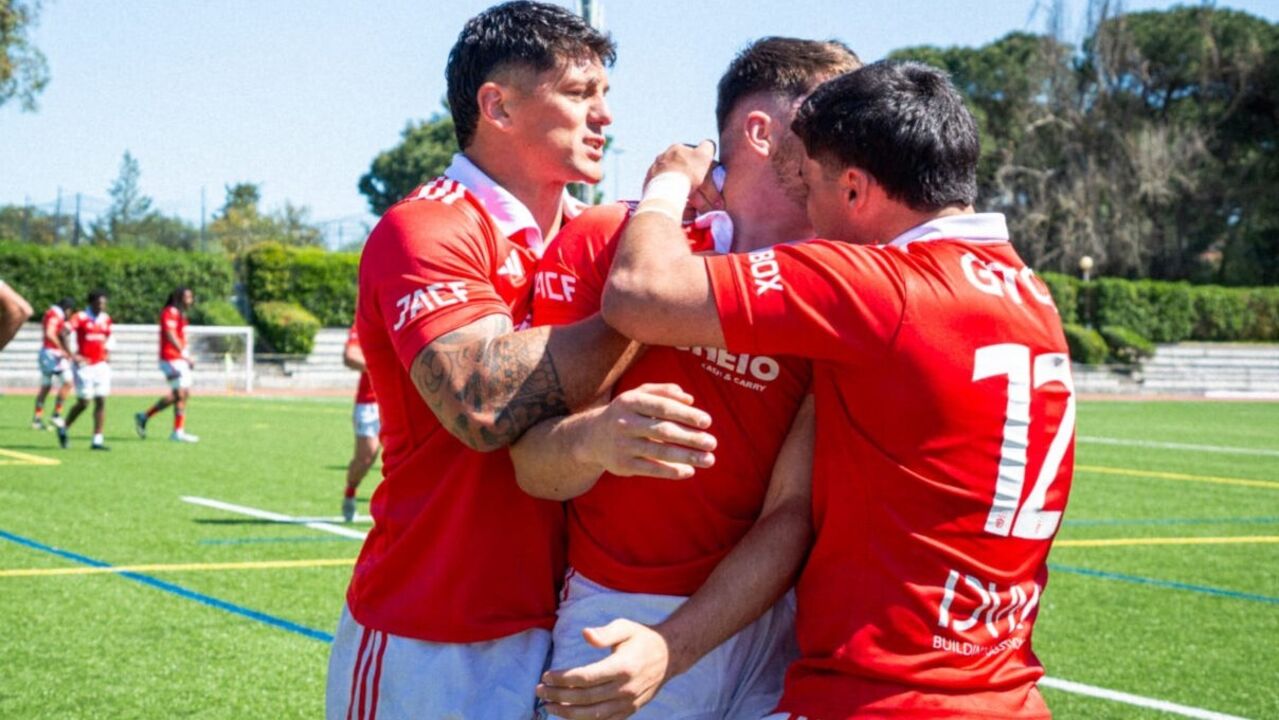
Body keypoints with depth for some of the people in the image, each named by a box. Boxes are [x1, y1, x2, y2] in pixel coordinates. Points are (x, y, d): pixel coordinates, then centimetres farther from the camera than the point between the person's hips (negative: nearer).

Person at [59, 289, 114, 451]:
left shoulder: (106, 319, 8)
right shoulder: (80, 317, -12)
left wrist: (107, 352, 11)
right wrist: (72, 355, -22)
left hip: (101, 365, 6)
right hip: (84, 365, -6)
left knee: (101, 401, -1)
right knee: (83, 403, -2)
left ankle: (97, 439, 1)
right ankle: (64, 430, 22)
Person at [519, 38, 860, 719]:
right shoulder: (602, 241, -6)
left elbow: (793, 511, -9)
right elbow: (535, 469, -10)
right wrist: (592, 438, -34)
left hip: (772, 626, 2)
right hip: (616, 614, -2)